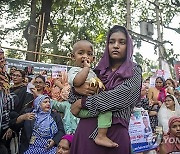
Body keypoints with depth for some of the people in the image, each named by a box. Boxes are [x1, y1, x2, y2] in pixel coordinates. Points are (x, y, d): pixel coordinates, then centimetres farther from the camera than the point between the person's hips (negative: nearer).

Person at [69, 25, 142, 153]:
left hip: (114, 131, -3)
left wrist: (82, 102, -13)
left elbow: (122, 95, -15)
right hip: (86, 128, 3)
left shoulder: (134, 71, 2)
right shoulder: (99, 70, 13)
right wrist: (77, 89, -10)